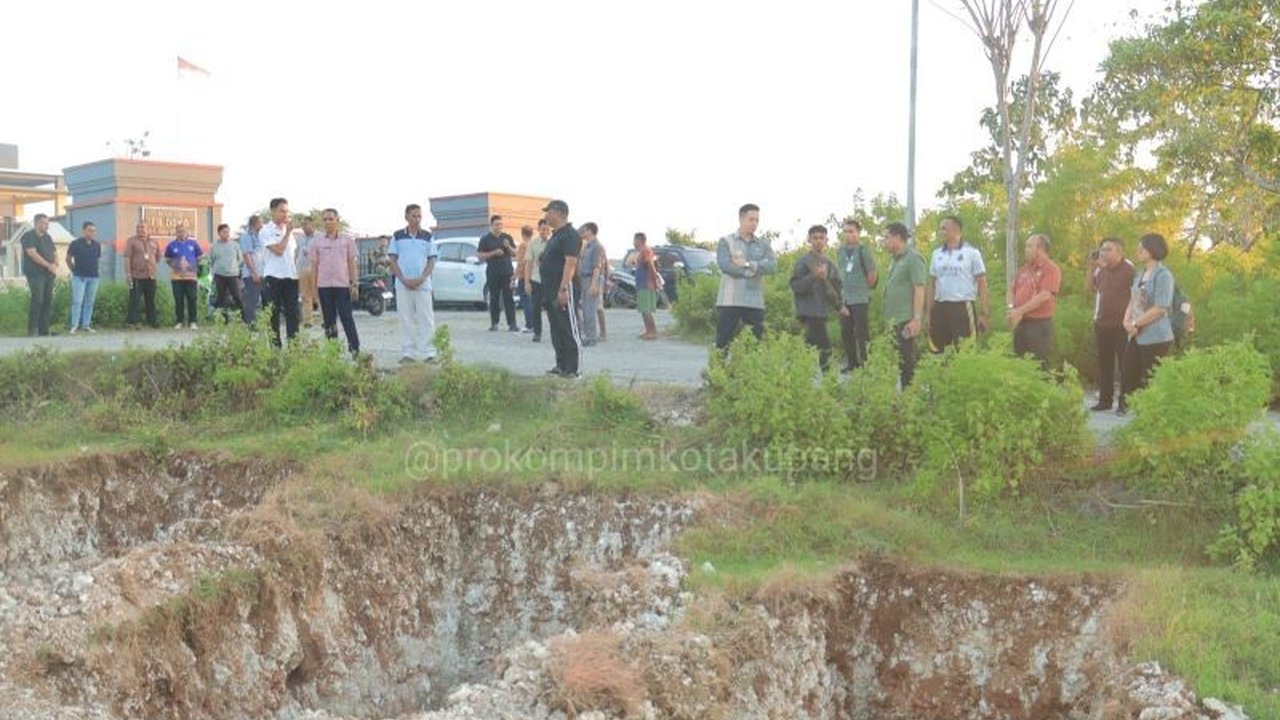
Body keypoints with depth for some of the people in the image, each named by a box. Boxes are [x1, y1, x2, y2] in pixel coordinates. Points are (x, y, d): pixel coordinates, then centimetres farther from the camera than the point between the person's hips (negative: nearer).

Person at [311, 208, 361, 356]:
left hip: (343, 284, -2)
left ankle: (355, 348, -4)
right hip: (324, 285, 2)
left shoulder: (347, 239, 3)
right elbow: (314, 265, 8)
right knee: (328, 320, 6)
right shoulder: (317, 241, 6)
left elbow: (352, 263, 5)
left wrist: (355, 284, 0)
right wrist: (313, 288, 5)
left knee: (347, 317, -7)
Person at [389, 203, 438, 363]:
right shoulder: (397, 236, 6)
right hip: (403, 285, 0)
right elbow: (393, 261, 5)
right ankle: (408, 353, 9)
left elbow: (432, 261, 4)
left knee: (426, 320, -3)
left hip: (423, 284, 0)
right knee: (406, 320, 3)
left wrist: (421, 278, -11)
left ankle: (427, 353, 0)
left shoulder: (427, 237, 6)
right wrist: (404, 279, -8)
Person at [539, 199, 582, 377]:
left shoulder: (570, 235, -13)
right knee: (556, 330, 13)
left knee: (569, 330, -6)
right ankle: (561, 366, 21)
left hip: (564, 289, -10)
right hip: (551, 289, 10)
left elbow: (570, 262, -22)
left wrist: (563, 289, -28)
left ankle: (571, 369, -3)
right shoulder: (555, 235, 19)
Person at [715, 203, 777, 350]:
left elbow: (772, 266, -3)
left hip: (755, 302, 4)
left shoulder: (763, 244, 14)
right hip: (729, 301, -3)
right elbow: (725, 265, -13)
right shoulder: (726, 242, 4)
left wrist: (747, 264, -13)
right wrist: (752, 271, -10)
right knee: (723, 343, -2)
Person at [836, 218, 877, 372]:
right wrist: (842, 292, 13)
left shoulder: (863, 251, -8)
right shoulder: (841, 250, 9)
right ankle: (851, 363, 23)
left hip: (860, 300, -6)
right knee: (846, 333, 12)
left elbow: (872, 275, -4)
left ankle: (865, 363, 2)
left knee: (862, 333, -5)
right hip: (844, 300, 6)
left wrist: (863, 290, 6)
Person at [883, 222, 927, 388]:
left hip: (906, 319, -8)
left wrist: (916, 319, -20)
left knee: (907, 360, -3)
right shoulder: (895, 260, 16)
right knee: (899, 359, 11)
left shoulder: (913, 258, -10)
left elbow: (919, 290, -16)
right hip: (895, 319, 9)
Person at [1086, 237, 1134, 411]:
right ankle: (1105, 400, 20)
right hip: (1102, 324, 7)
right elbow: (1088, 289, 18)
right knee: (1104, 364, 12)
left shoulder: (1128, 269, -11)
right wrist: (1091, 268, 6)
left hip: (1121, 325, -7)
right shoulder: (1101, 269, 9)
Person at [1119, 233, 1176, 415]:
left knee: (1151, 382, -1)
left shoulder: (1163, 275, -12)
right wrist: (1127, 320, -3)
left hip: (1155, 338, -8)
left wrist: (1135, 324, -14)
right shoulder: (1139, 275, 13)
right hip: (1136, 337, 8)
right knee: (1129, 377, 8)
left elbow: (1160, 309, -19)